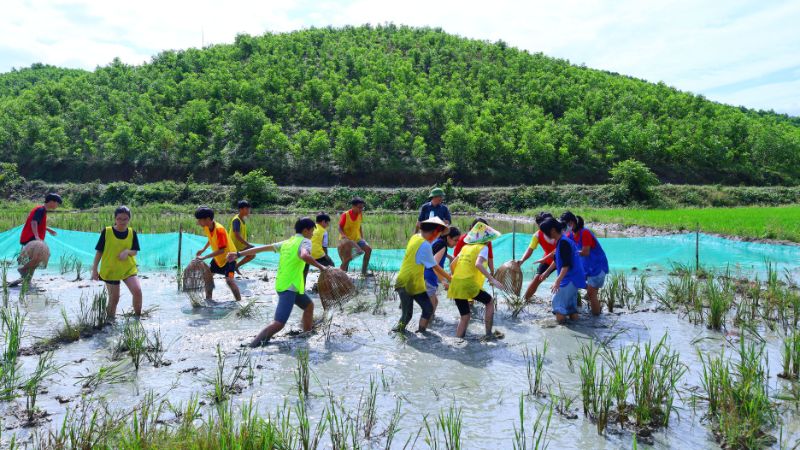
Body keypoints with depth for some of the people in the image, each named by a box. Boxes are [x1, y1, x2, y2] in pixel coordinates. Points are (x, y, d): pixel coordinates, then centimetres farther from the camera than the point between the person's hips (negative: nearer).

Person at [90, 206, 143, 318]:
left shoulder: (132, 233, -1)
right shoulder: (106, 232, -7)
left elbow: (135, 252, 4)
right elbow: (99, 252, -1)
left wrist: (127, 251, -19)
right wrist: (94, 269, -1)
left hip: (129, 269, 1)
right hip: (110, 270, -1)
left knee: (137, 291, -17)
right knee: (114, 298, 6)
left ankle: (138, 317, 3)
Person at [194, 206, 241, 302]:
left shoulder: (219, 229, -31)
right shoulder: (206, 228, -6)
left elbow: (221, 250, -33)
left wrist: (204, 257, -33)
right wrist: (203, 249, 9)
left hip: (229, 256, -9)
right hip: (218, 257, 9)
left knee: (229, 280, -21)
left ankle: (239, 301, -12)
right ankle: (208, 299, 25)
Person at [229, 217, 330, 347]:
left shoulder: (287, 242, 17)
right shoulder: (305, 241, -6)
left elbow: (262, 248, 15)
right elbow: (304, 255, -30)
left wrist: (238, 254, 15)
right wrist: (321, 267, -20)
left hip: (282, 284, 10)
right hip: (289, 287, -10)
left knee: (309, 305, 28)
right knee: (278, 323, -17)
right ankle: (252, 348, -23)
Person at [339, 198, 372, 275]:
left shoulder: (360, 214, -3)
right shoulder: (345, 215, -19)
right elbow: (340, 228, -12)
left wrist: (362, 238, 5)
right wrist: (343, 235, -31)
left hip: (357, 239, 5)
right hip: (346, 240, -5)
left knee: (368, 249, -11)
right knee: (348, 258, -13)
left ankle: (364, 271, -1)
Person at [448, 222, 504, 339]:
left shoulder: (466, 247, 18)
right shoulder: (483, 247, 0)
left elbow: (452, 265, 18)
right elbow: (478, 264, -19)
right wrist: (492, 279, -19)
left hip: (455, 285, 6)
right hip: (469, 285, -6)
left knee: (465, 316, 19)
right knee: (489, 302, 18)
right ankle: (488, 333, 15)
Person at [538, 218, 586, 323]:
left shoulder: (563, 242, -20)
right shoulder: (561, 241, 11)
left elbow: (566, 265, -26)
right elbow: (556, 260, 25)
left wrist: (558, 280, -30)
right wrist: (547, 272, 34)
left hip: (570, 278, -10)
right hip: (573, 277, 10)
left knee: (557, 301, -9)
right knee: (571, 301, 18)